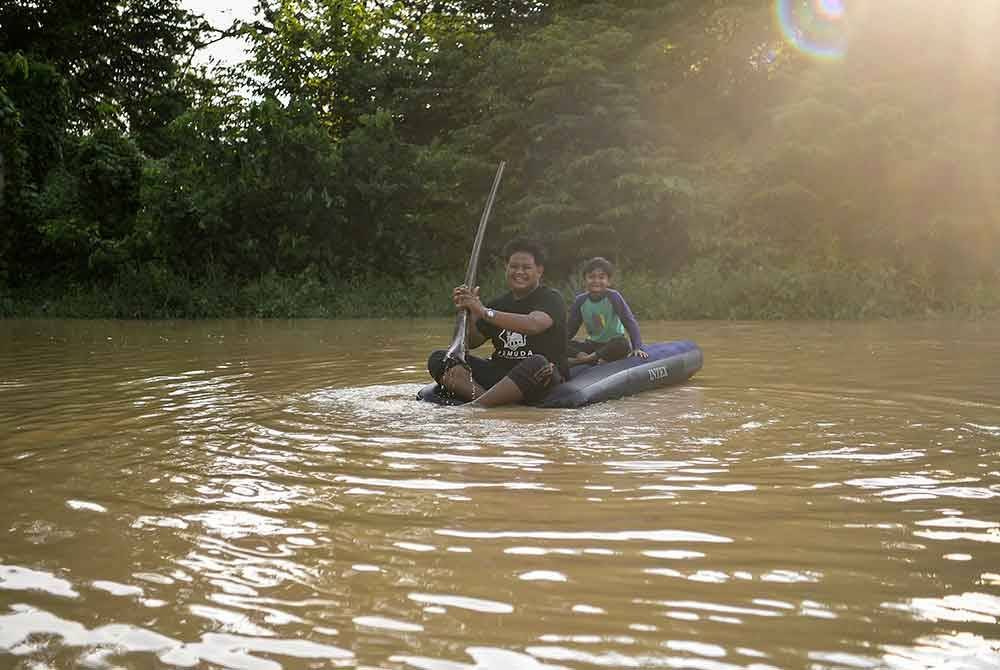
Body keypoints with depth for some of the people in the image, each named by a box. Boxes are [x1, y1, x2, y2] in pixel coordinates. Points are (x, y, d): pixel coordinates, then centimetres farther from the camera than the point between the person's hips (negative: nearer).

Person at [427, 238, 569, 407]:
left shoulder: (552, 299, -2)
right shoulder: (499, 304, 16)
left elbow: (533, 325, -24)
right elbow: (470, 342, 13)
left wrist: (485, 312, -26)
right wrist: (466, 311, -5)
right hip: (499, 373, 6)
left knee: (537, 364, -41)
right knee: (438, 359, -10)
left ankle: (474, 407, -38)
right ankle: (484, 398, -36)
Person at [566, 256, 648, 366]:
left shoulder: (613, 297, -14)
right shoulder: (580, 300, -4)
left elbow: (629, 321, -15)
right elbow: (571, 328, 4)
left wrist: (637, 348, -25)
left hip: (613, 343, -3)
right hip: (593, 344, 3)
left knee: (623, 344, -38)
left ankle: (587, 358, -25)